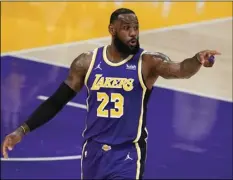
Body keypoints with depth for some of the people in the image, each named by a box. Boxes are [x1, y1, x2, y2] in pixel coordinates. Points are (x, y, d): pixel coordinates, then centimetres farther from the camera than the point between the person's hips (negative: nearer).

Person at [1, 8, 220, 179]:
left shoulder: (148, 62, -10)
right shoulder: (87, 62, -1)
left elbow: (180, 70, -30)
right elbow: (56, 101, 4)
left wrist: (197, 60, -53)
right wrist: (22, 130, -2)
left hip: (128, 154, -4)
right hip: (93, 151, 4)